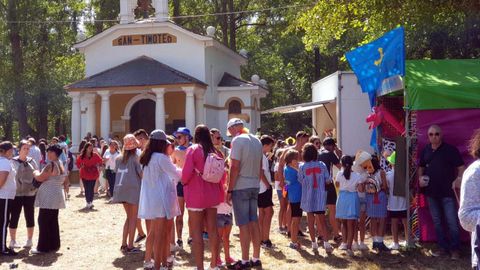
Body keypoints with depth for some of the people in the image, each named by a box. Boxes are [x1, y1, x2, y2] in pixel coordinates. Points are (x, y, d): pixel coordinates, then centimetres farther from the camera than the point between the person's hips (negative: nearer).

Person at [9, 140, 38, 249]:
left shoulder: (31, 161, 5)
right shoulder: (13, 161, -5)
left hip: (30, 193, 3)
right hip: (16, 194, -3)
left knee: (30, 217, 9)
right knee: (14, 217, 4)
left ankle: (29, 240, 20)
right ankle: (13, 240, 15)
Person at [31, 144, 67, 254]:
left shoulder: (51, 165, -18)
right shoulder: (61, 165, 12)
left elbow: (40, 178, -16)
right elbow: (65, 183, 18)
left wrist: (36, 173, 2)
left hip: (49, 197, -9)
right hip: (56, 196, 9)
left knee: (44, 221, -3)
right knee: (53, 221, 14)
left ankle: (43, 247, -1)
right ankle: (54, 245, 19)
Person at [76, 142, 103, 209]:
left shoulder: (95, 155, 0)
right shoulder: (81, 156, -2)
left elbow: (100, 161, 12)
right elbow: (78, 163, 7)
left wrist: (98, 164, -7)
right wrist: (81, 166, -13)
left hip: (93, 175, 0)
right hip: (84, 175, 0)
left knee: (91, 189, -3)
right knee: (86, 189, 3)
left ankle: (90, 202, 3)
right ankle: (88, 203, 11)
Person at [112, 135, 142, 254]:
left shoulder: (118, 158, 7)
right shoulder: (135, 157, -9)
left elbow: (115, 172, 11)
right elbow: (142, 173, -11)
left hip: (121, 189, 6)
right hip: (134, 189, -5)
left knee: (129, 217, 17)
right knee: (133, 218, 3)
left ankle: (124, 244, 15)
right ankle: (130, 246, 1)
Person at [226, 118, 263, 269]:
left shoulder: (238, 140, -11)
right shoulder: (257, 141, 12)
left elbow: (235, 167, -16)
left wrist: (230, 190, -12)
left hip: (240, 187, -7)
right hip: (254, 186, 7)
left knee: (243, 224, -3)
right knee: (254, 221, 11)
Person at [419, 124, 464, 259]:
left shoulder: (450, 149, -7)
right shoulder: (425, 151, 6)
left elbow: (461, 167, -6)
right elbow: (421, 167, 19)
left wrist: (458, 179, -22)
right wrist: (421, 177, 0)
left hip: (447, 192, -5)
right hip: (431, 192, 5)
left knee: (452, 222, -5)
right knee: (437, 222, 11)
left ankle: (455, 249, 7)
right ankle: (443, 248, 21)